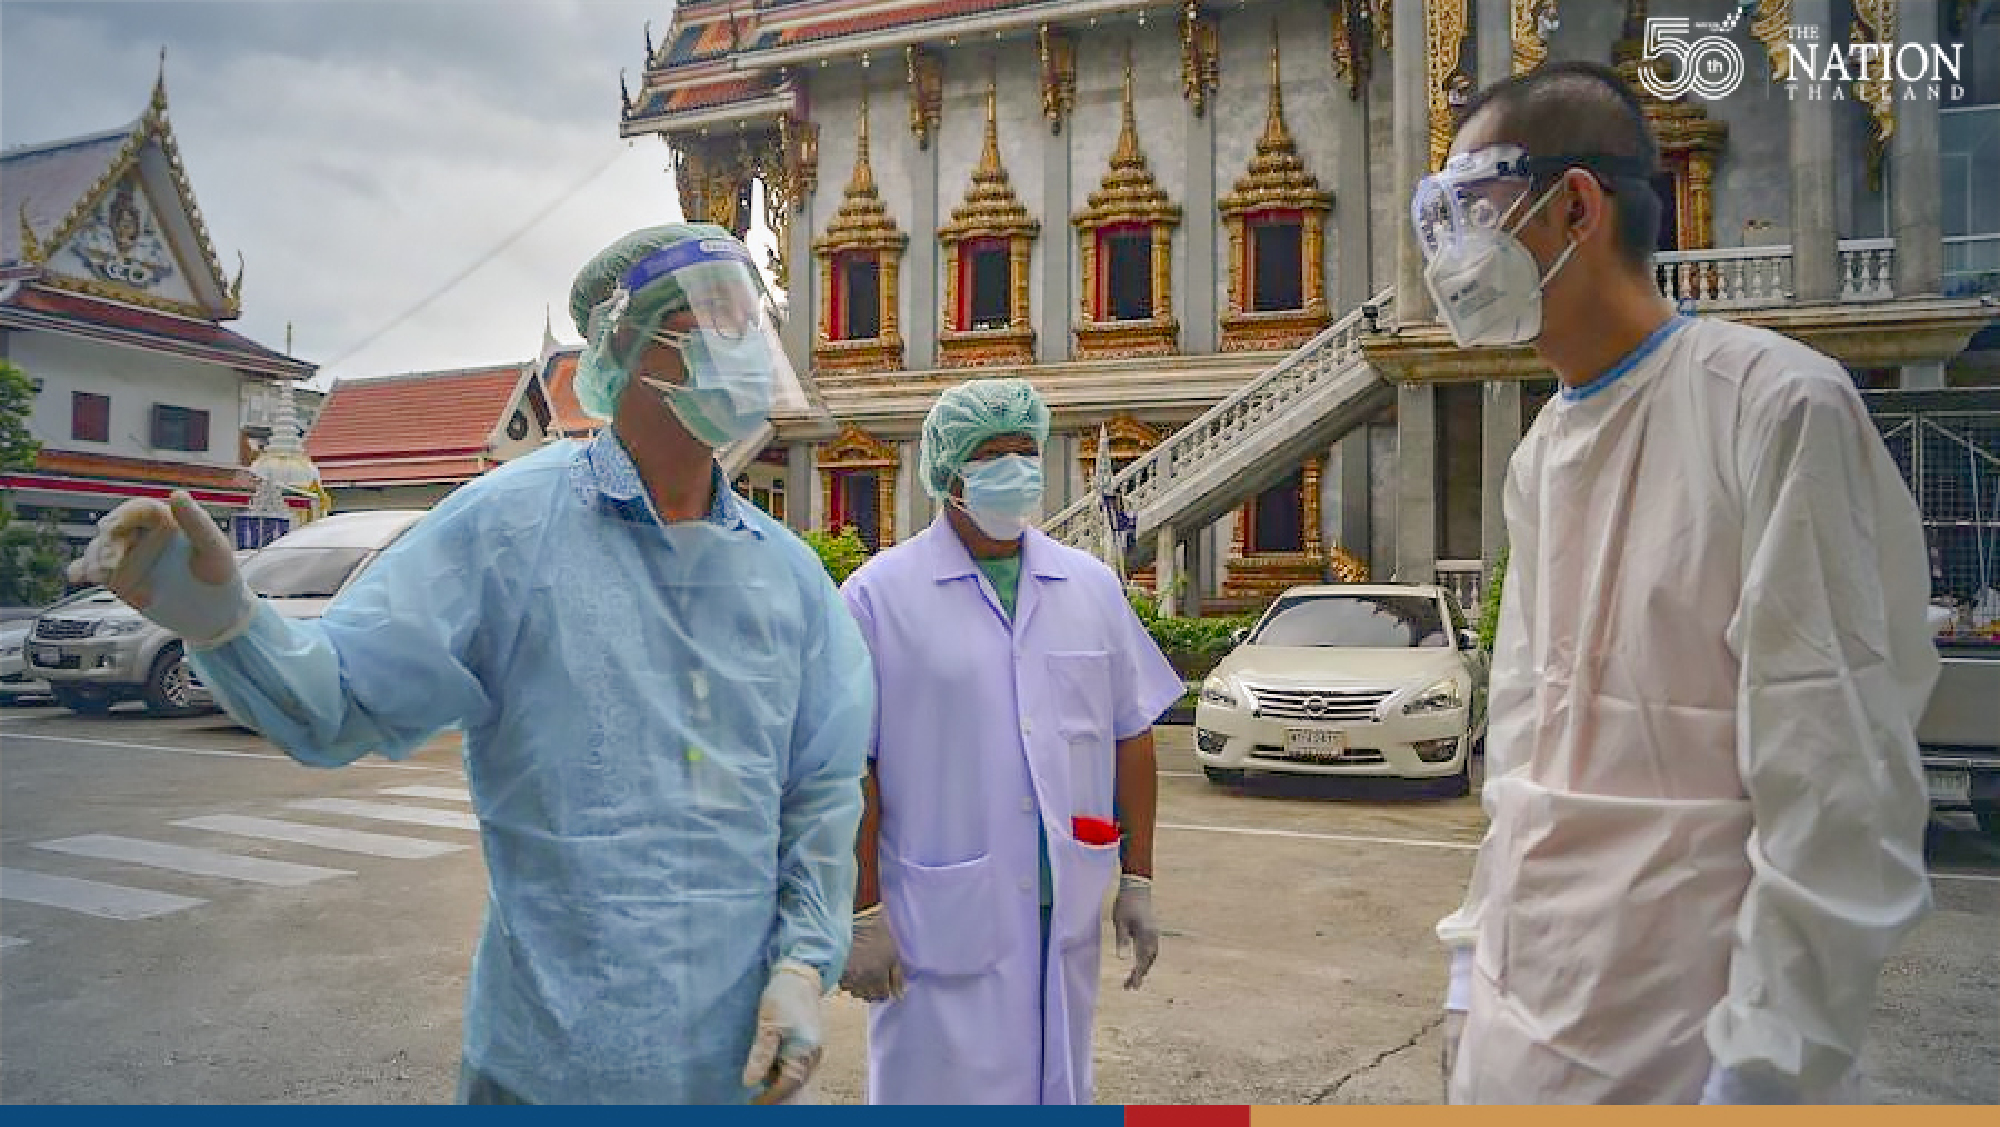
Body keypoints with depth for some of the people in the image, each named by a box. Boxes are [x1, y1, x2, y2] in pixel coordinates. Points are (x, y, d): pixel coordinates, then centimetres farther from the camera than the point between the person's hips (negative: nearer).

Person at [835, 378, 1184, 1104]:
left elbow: (1131, 737, 10)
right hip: (940, 925, -4)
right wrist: (863, 912, -10)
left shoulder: (1092, 587, 7)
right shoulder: (879, 594, -6)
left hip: (1066, 914, 5)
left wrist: (1138, 880, 9)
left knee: (1056, 1090, 18)